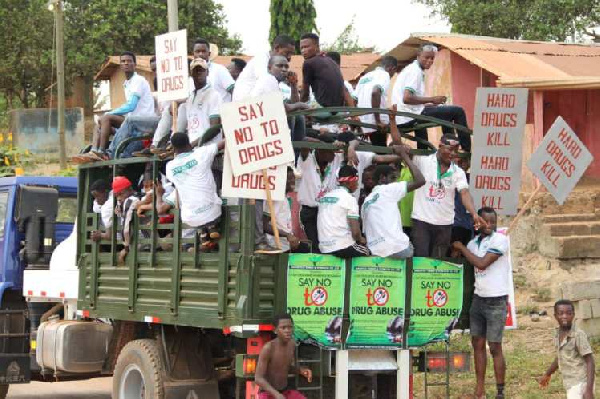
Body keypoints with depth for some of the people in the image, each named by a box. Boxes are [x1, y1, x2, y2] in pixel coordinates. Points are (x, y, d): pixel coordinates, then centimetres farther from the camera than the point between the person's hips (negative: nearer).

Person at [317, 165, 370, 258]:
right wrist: (360, 239, 9)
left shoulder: (325, 197, 13)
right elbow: (355, 232, -14)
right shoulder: (349, 198, -8)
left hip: (324, 248, 7)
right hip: (343, 248, -7)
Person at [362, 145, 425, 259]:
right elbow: (420, 181, -3)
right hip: (397, 248, -6)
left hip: (375, 252, 6)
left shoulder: (366, 202, 22)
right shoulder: (388, 189, 2)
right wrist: (405, 157, 8)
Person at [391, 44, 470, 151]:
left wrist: (431, 104, 14)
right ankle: (467, 151, -5)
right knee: (458, 111, -10)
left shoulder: (410, 69, 18)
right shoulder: (415, 71, -12)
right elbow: (407, 98, -25)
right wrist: (432, 99, -16)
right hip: (410, 117, -11)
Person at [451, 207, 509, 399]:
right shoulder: (473, 242, 8)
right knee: (477, 344, 5)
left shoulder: (500, 240, -12)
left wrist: (461, 248, -8)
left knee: (495, 347, -4)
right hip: (478, 298, 6)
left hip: (496, 301, -6)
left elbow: (482, 263, -19)